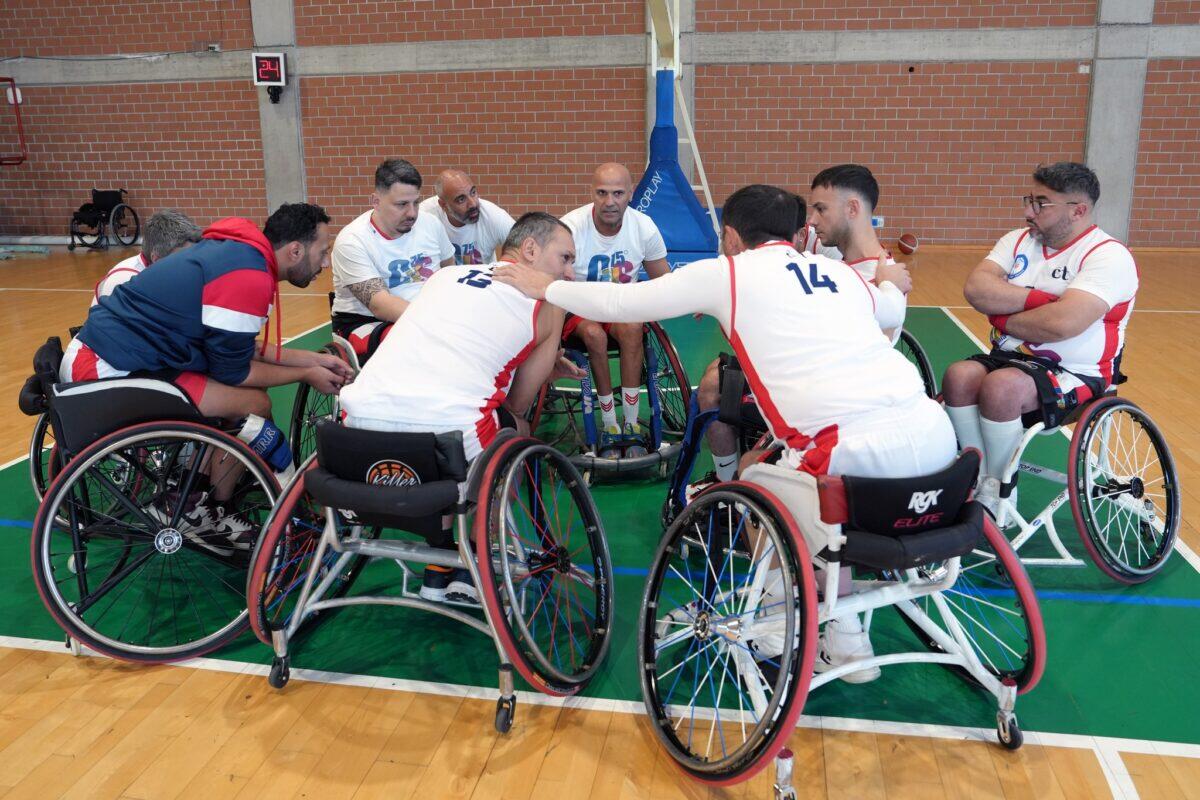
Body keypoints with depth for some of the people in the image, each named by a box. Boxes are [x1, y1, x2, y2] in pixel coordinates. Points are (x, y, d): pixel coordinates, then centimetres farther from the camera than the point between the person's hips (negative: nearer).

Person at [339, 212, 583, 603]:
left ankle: (438, 570, 34)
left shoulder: (445, 274, 28)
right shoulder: (547, 301, 14)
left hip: (361, 422, 5)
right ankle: (471, 570, 24)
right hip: (450, 434, -4)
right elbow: (518, 403, 18)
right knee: (515, 432, 29)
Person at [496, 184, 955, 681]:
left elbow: (618, 303, 15)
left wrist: (545, 287, 32)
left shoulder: (726, 272, 9)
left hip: (865, 449, -6)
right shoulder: (840, 272, 22)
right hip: (938, 434, 7)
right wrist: (890, 283, 67)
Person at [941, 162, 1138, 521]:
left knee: (1001, 386, -33)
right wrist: (1038, 297, -16)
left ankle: (1001, 496, -12)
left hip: (1075, 373, -6)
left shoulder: (1109, 256, -10)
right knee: (959, 376, -24)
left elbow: (1062, 323, -26)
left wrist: (1004, 318, -11)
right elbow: (976, 288, -7)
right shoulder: (1019, 240, 10)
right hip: (1013, 358, 6)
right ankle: (979, 479, -11)